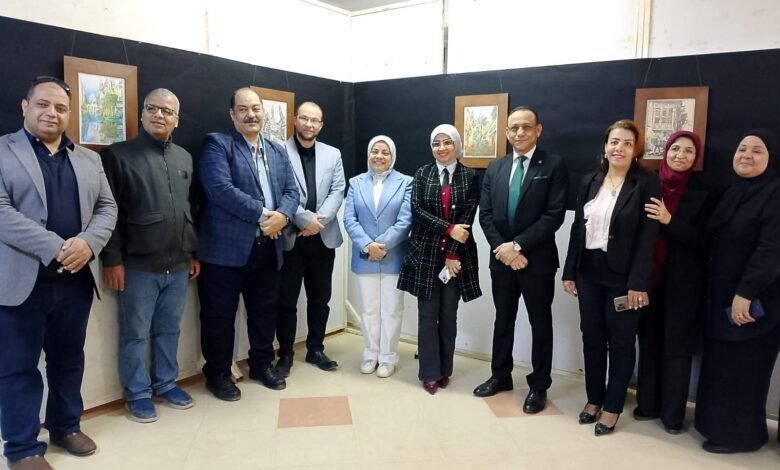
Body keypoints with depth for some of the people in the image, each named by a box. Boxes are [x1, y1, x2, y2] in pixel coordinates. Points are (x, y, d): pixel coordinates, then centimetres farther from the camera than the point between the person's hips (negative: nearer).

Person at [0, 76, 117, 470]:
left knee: (69, 359, 16)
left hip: (76, 278, 4)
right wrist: (56, 248, -20)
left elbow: (107, 207, 8)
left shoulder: (89, 160, 13)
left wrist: (88, 243, -12)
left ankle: (66, 426, 33)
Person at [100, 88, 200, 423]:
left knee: (169, 329, 15)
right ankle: (138, 393, 22)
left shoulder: (185, 158, 11)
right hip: (138, 264, -4)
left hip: (178, 263, 5)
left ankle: (165, 383, 31)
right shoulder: (118, 155, -4)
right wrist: (112, 259, -11)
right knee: (135, 333, 7)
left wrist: (194, 252, 13)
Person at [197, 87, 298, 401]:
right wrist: (262, 214, -18)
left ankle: (262, 364, 33)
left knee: (265, 310, 16)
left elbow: (291, 191, 8)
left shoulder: (278, 151, 15)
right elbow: (221, 189, -17)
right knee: (220, 315, 6)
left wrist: (282, 216, -13)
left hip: (267, 247, 6)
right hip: (226, 247, -5)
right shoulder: (217, 144, -4)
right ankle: (218, 373, 22)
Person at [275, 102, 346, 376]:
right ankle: (285, 353, 20)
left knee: (320, 297, 13)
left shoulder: (333, 154, 10)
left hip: (323, 237, 4)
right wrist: (306, 219, -17)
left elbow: (338, 191, 2)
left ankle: (315, 349, 28)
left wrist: (319, 220, -12)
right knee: (287, 299, 5)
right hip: (290, 237, -3)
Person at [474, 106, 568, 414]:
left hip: (537, 259, -4)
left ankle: (538, 386, 24)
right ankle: (500, 376, 33)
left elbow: (554, 215, -15)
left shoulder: (554, 165, -6)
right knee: (503, 320, 16)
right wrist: (502, 247, -11)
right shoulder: (494, 168, 8)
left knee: (540, 323, 9)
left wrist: (518, 245, -18)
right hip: (501, 258, 4)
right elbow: (485, 214, 3)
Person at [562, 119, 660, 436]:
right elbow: (578, 228, 8)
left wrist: (638, 283, -17)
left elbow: (648, 237, -12)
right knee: (591, 338, 13)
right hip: (589, 271, 5)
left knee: (620, 343, 8)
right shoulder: (589, 181, 7)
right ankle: (594, 399, 29)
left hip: (623, 275, -4)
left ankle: (612, 407, 22)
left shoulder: (647, 183, -7)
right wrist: (570, 271, 5)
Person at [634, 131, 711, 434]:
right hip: (649, 279, 2)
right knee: (649, 343, 12)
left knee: (676, 347, 6)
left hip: (682, 283, -2)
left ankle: (673, 414, 20)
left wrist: (670, 220, -21)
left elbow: (703, 242, -8)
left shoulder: (701, 195, -2)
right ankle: (648, 404, 27)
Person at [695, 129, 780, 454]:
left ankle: (739, 434, 19)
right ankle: (718, 422, 28)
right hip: (721, 294, 7)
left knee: (742, 366, 3)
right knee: (719, 362, 14)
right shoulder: (732, 193, 12)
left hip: (754, 298, -7)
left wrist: (745, 294, -23)